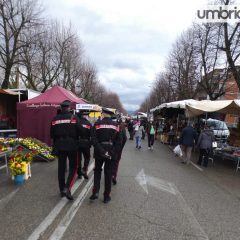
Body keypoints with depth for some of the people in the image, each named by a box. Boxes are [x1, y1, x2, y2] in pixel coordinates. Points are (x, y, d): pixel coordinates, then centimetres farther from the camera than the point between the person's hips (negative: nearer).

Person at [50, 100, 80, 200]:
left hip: (60, 146, 4)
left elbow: (52, 134, 6)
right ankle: (67, 188, -6)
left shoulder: (55, 119, 2)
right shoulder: (74, 117, -9)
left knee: (61, 168, 14)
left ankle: (62, 190, 25)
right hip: (71, 145, -3)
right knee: (73, 167, 8)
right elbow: (79, 132, -10)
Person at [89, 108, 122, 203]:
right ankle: (106, 196, 20)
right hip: (111, 153, 1)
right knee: (108, 174, 11)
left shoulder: (97, 124, -5)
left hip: (99, 152, -1)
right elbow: (119, 141, -3)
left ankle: (95, 191, 11)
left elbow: (94, 139, -14)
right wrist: (114, 152, -4)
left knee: (97, 171, 20)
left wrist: (101, 151, -16)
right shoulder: (116, 125, 1)